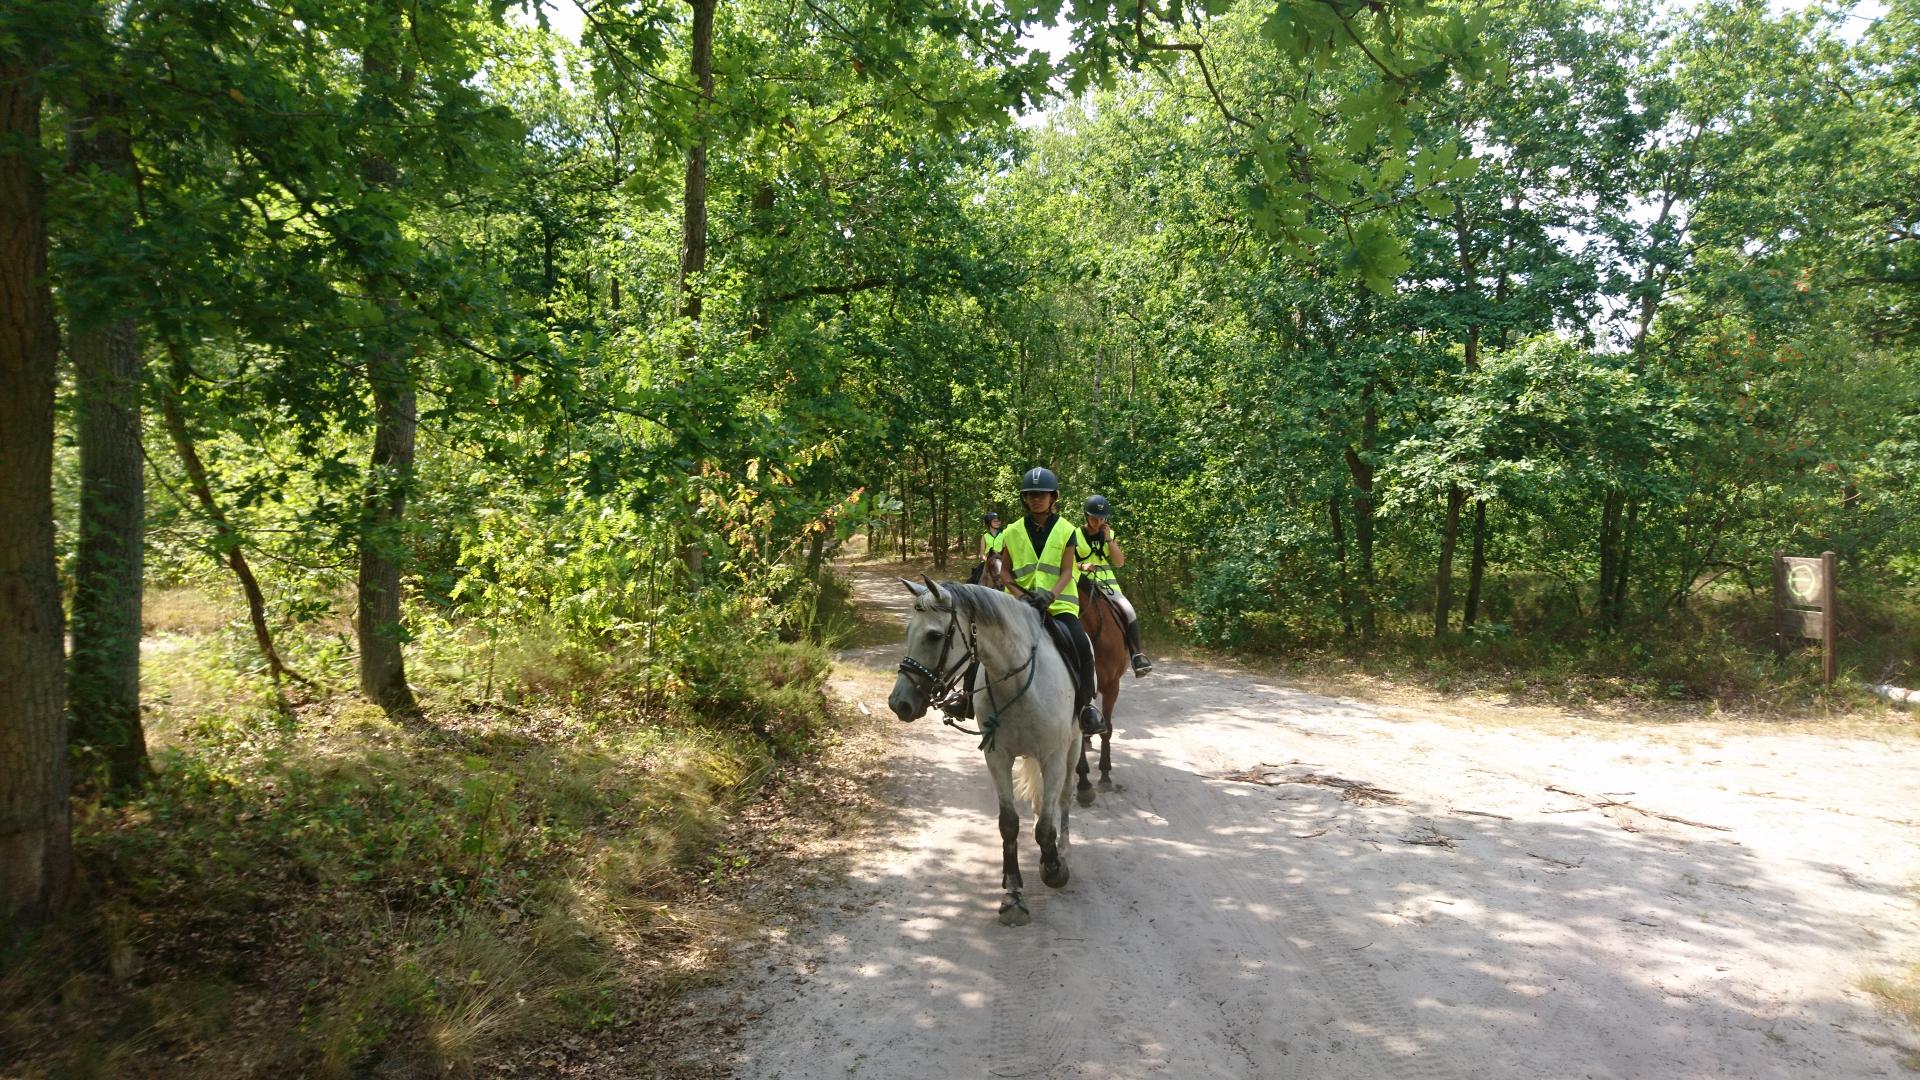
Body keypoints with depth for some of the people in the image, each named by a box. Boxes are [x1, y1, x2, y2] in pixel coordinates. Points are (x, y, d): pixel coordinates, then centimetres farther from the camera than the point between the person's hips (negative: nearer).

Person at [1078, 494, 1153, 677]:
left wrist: (1109, 539, -5)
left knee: (1129, 612, -23)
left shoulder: (1110, 534, 13)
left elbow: (1119, 562, 4)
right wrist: (1081, 566, -19)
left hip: (1108, 585, 3)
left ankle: (1137, 656, -21)